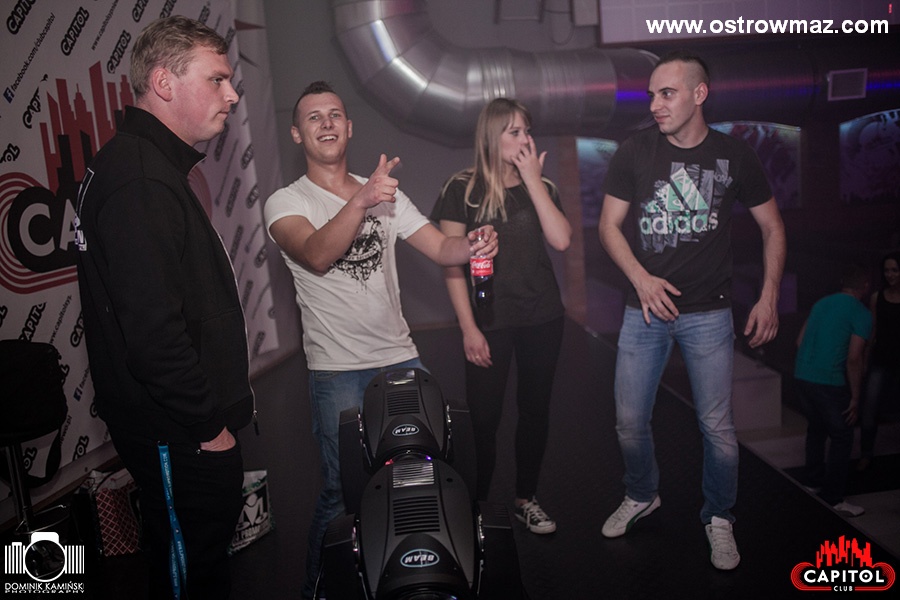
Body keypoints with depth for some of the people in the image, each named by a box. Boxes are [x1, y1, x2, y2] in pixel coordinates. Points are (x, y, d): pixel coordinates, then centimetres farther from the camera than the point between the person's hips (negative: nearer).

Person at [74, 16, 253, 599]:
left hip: (186, 425, 10)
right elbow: (154, 332, -29)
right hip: (180, 437, -10)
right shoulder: (141, 182, -22)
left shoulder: (148, 163, 13)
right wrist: (208, 425, -17)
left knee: (205, 549, 23)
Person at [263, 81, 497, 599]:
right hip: (338, 370, -4)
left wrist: (472, 245, -18)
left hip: (401, 359, 5)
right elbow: (316, 255, -24)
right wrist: (360, 201, -39)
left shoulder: (386, 194, 12)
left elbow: (441, 248, 5)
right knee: (344, 491, -1)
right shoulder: (286, 202, -2)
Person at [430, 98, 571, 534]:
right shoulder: (463, 188, -4)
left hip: (541, 317, 4)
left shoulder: (541, 186, 8)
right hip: (488, 321, -4)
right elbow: (451, 261, -6)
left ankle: (526, 499, 29)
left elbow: (561, 240, -9)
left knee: (535, 409, 11)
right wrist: (468, 327, -10)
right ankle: (476, 504, 20)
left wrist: (533, 179, -9)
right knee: (484, 416, 1)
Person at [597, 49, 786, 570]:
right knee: (630, 420, 7)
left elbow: (773, 227, 9)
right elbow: (610, 224, 4)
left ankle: (719, 518, 27)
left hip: (709, 313, -1)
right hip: (645, 310, 1)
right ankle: (642, 496, 34)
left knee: (718, 426, 3)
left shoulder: (735, 156, 0)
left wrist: (769, 297, 0)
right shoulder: (635, 152, 0)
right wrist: (641, 278, -11)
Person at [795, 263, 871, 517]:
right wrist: (855, 398, -7)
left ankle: (814, 482, 35)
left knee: (816, 428, 23)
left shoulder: (821, 303, 12)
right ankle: (833, 500, 8)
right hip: (830, 382, -7)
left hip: (803, 376, 7)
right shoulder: (861, 314, -8)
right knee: (842, 439, 4)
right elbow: (854, 359, -14)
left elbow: (800, 341, 16)